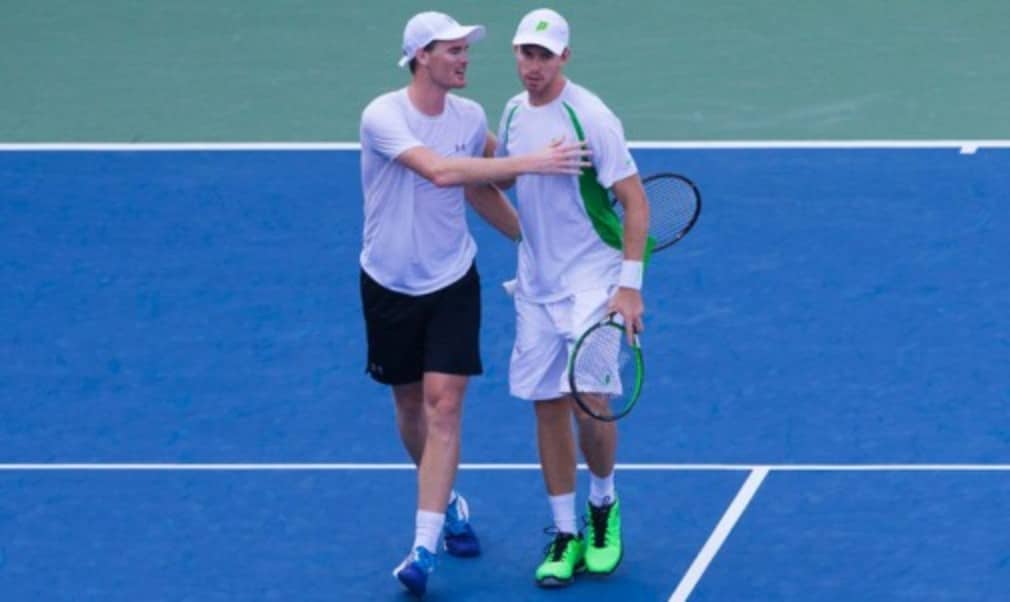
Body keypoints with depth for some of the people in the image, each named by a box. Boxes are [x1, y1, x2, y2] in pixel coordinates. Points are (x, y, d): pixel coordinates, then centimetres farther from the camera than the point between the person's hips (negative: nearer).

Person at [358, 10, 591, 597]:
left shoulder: (471, 117, -3)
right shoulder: (383, 116, -19)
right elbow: (440, 171, -35)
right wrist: (529, 162, -37)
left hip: (452, 283, 2)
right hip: (391, 284, -2)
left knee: (444, 404, -11)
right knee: (410, 403, 12)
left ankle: (425, 546, -13)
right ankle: (446, 501, 38)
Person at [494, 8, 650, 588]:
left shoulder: (591, 117, -15)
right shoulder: (515, 112, 5)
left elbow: (636, 202, -15)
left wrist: (630, 286, -19)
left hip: (593, 282, -6)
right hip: (537, 286, 6)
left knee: (590, 402, -14)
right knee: (548, 405, 5)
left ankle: (604, 504, 13)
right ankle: (566, 535, 13)